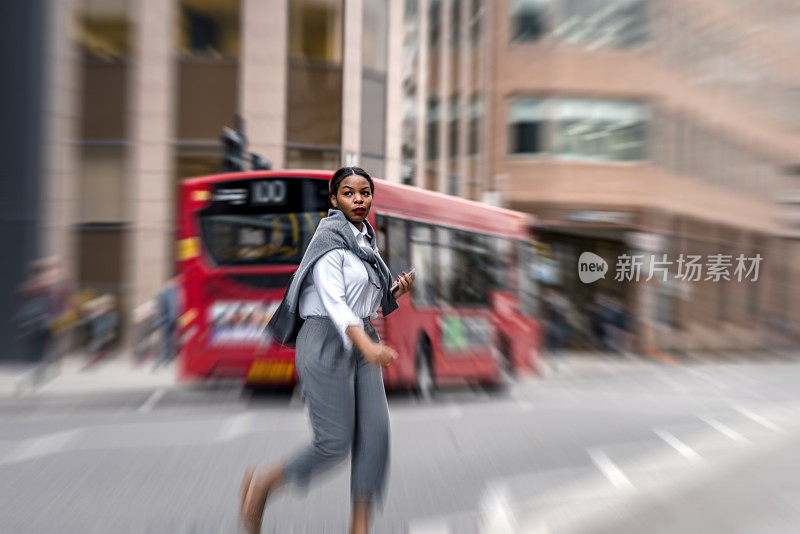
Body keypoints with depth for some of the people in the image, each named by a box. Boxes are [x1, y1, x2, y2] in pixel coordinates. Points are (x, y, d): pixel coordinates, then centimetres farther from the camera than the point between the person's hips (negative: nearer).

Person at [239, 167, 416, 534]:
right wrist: (366, 345, -35)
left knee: (374, 433, -2)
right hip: (327, 341, -7)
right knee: (335, 442, -5)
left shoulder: (367, 241, 16)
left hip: (361, 341, 8)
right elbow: (333, 301, -21)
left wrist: (397, 292, 0)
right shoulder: (330, 238, -9)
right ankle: (261, 484, 20)